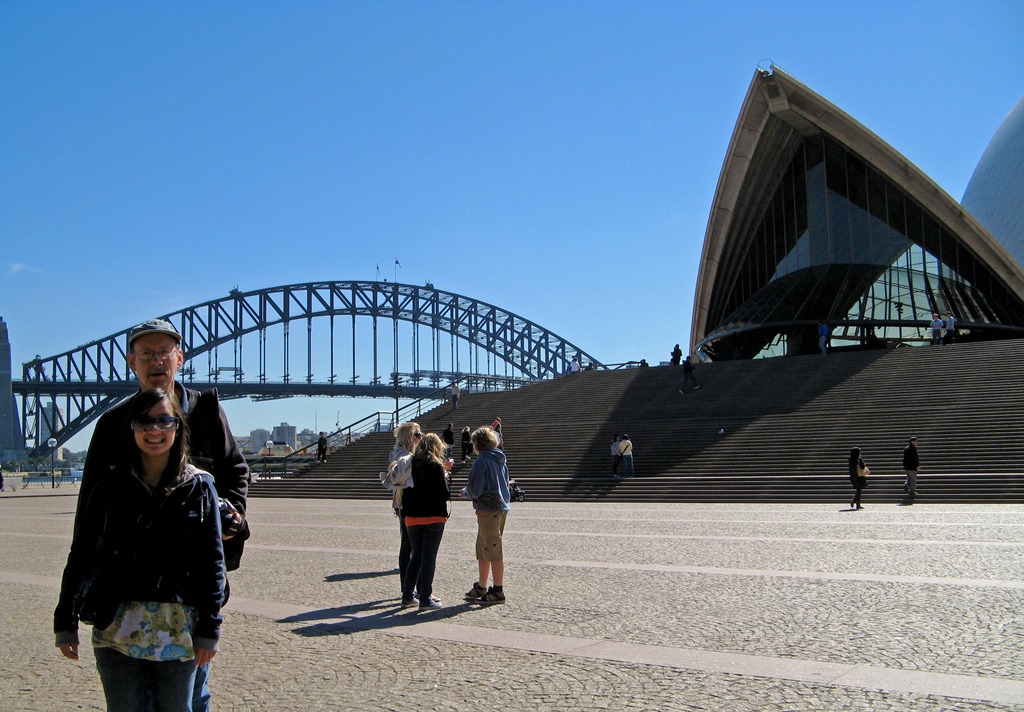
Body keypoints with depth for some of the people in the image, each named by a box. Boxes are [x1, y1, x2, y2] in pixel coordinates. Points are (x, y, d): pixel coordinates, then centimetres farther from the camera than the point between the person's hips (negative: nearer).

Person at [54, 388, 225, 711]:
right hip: (117, 628, 1)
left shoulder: (199, 487, 0)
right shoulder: (111, 486, 3)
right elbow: (80, 555, 6)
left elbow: (213, 562, 0)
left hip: (178, 629, 0)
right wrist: (65, 623, 6)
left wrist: (209, 630, -2)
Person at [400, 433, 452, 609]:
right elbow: (445, 494, -14)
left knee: (416, 556, 17)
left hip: (412, 517, 5)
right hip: (433, 517, -5)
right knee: (429, 558, 2)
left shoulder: (411, 464, 4)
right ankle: (425, 599, 5)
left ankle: (407, 596, 18)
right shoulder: (436, 466, -11)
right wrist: (445, 475, 3)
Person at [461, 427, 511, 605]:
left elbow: (475, 490, -17)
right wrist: (469, 491, 21)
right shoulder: (500, 461, 13)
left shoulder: (481, 462, -14)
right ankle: (480, 588, 24)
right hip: (501, 507, 9)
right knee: (482, 550, 17)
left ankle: (498, 591, 2)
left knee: (493, 551, -3)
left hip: (488, 510, -9)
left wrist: (465, 492, 6)